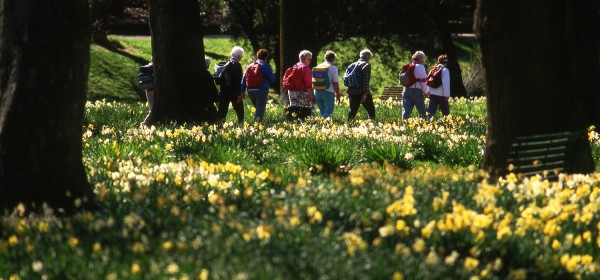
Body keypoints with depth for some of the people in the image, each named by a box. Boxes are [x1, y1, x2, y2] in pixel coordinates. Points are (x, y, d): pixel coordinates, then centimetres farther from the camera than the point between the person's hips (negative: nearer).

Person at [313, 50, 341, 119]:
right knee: (328, 111, -2)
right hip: (328, 92, -5)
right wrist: (338, 94, -1)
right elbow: (335, 83, -9)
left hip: (317, 92, 5)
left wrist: (313, 95, 20)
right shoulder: (333, 68, -6)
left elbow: (313, 81, 14)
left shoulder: (318, 67, 10)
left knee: (322, 111, 17)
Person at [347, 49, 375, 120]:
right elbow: (366, 80, -17)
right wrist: (365, 93, -19)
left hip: (352, 92, 6)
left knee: (352, 111, 11)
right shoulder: (366, 65, -9)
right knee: (371, 110, 5)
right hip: (361, 92, -6)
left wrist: (349, 92, 20)